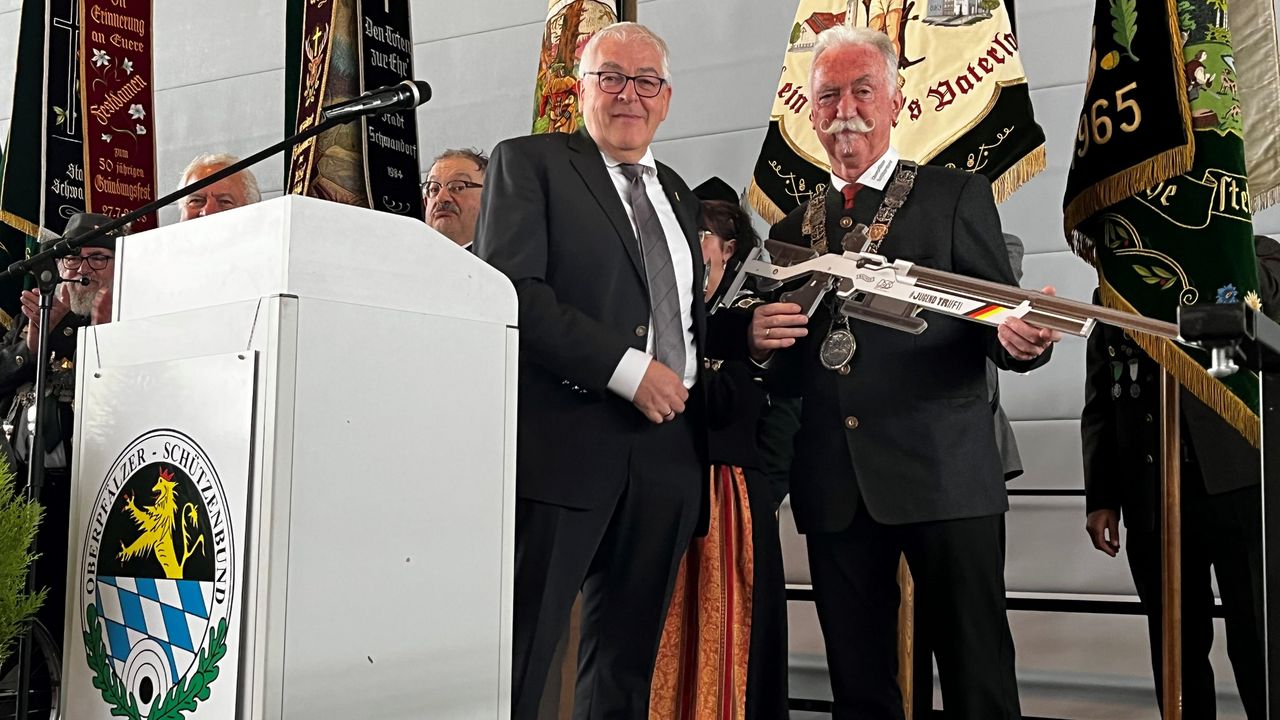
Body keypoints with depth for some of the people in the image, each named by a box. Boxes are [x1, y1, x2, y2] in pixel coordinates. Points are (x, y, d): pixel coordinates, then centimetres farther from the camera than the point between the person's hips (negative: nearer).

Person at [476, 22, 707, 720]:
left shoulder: (677, 193, 22)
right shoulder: (527, 162, 3)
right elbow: (510, 289, -11)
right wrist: (626, 369, -16)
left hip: (668, 447, 6)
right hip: (565, 441, -6)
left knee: (627, 661, 11)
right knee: (520, 652, -3)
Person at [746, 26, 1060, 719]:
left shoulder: (956, 196, 6)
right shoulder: (790, 231, 16)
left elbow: (1001, 320, 0)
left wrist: (1023, 340, -23)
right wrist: (758, 342, -6)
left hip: (943, 475, -3)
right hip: (833, 486, 4)